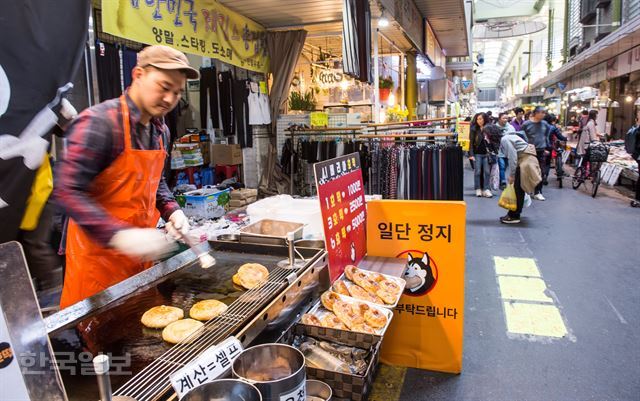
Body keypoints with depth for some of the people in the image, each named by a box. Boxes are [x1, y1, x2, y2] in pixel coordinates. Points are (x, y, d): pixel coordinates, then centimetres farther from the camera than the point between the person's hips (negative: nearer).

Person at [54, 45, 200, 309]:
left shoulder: (160, 131, 6)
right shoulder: (99, 122, -18)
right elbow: (68, 191, -23)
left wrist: (171, 211, 0)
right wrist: (119, 235, -34)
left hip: (141, 252, 7)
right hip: (99, 250, -7)